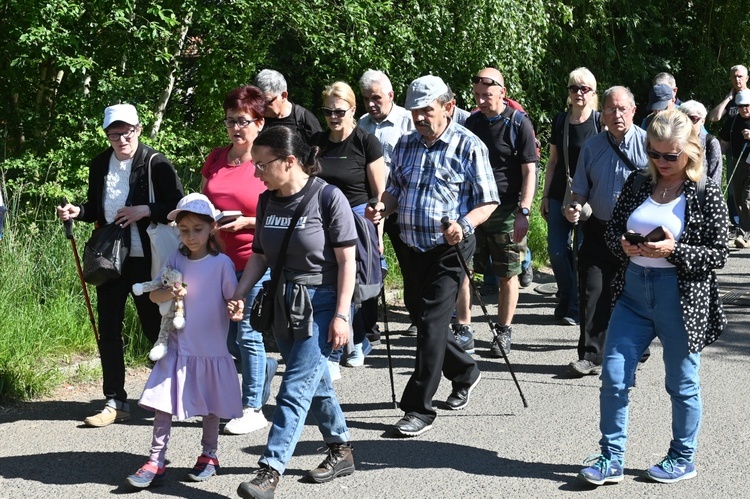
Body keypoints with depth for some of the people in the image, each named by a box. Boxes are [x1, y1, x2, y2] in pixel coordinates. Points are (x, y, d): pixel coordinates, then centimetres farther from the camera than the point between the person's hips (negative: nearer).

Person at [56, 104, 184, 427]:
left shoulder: (156, 164, -8)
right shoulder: (99, 166, 8)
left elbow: (178, 207, -7)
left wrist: (146, 211, -20)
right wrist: (77, 212, -2)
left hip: (146, 260, -5)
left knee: (154, 327, 4)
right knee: (108, 330, 5)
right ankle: (115, 402, 13)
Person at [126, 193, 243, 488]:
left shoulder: (221, 263, -8)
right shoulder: (175, 261, 1)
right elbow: (153, 295, 0)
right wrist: (170, 293, -22)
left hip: (212, 349, -2)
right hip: (178, 347, 2)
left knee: (210, 406, 12)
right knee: (163, 403, -3)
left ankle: (209, 456, 30)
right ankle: (156, 462, 3)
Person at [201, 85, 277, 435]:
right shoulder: (215, 159, 9)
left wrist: (247, 221, -19)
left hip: (256, 261, -6)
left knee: (248, 334, 0)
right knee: (221, 338, 10)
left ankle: (253, 409, 14)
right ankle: (264, 367, 38)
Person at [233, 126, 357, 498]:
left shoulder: (328, 198, -13)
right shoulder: (268, 202, 6)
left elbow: (347, 261, -12)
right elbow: (261, 256, 13)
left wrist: (341, 315, -16)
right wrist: (239, 294, -2)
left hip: (320, 303, -7)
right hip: (284, 303, 7)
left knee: (296, 388, -9)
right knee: (316, 383, 15)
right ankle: (341, 451, 30)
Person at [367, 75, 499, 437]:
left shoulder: (468, 146, -7)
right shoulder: (405, 145, 11)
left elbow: (488, 201, -7)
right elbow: (395, 189, 20)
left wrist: (463, 225, -26)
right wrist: (382, 208, -3)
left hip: (448, 250, -7)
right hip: (413, 248, 7)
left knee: (431, 323, -9)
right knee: (419, 315, 15)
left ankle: (419, 408, -3)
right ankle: (464, 372, 38)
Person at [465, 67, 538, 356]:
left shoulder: (519, 123, -5)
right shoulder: (472, 122, 10)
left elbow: (529, 171, -8)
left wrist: (524, 211, -16)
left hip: (506, 210, -4)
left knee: (508, 274, 3)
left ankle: (504, 333, 13)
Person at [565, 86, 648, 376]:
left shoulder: (647, 143, -4)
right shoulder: (592, 147, 6)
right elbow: (581, 189, 13)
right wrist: (575, 208, -7)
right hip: (599, 230, 2)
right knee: (593, 292, -5)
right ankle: (591, 356, -1)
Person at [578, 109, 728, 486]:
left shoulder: (706, 194, -8)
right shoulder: (638, 183, 5)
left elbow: (719, 254, -8)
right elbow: (612, 229, 12)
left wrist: (673, 250, -21)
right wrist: (623, 245, -11)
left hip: (681, 299, -4)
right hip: (633, 292, 4)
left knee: (682, 384, 11)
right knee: (613, 377, 3)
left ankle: (683, 459, 28)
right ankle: (611, 458, 14)